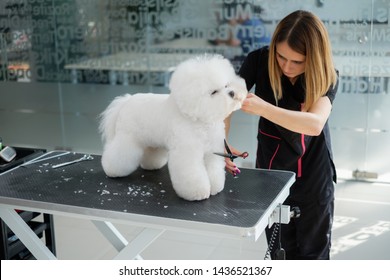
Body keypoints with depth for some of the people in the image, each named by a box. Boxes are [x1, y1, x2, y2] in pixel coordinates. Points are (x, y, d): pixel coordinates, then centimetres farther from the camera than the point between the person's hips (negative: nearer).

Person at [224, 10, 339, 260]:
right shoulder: (260, 61, -18)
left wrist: (263, 108, -49)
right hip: (271, 167, 1)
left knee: (313, 251, 11)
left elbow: (315, 124, -37)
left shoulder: (326, 76, -20)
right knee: (281, 249, 13)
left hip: (313, 171, -1)